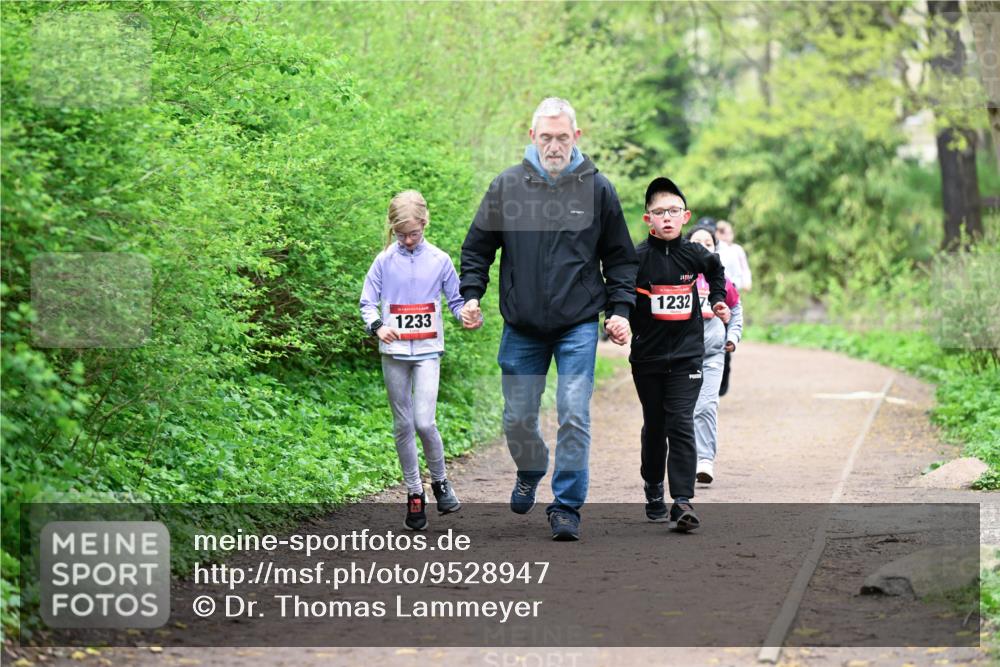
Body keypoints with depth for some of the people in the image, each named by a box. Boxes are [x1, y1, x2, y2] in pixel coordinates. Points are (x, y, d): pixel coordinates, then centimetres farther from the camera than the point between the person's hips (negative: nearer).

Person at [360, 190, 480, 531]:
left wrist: (469, 317, -14)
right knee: (403, 425, 6)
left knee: (424, 422, -14)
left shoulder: (439, 260, 1)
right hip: (394, 352, 2)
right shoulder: (384, 261, 1)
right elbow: (367, 302, 3)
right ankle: (414, 494, 17)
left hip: (428, 350, -1)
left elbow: (456, 300, 8)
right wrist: (377, 326, -17)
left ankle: (440, 482, 9)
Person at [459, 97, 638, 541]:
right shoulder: (506, 186, 2)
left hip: (579, 326, -2)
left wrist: (619, 309, -1)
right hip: (521, 329, 2)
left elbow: (620, 258, 9)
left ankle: (567, 506, 2)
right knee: (518, 418, 8)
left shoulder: (597, 189, 1)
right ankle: (530, 473, 38)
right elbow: (477, 247, 10)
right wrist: (471, 295, -2)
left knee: (574, 416, -9)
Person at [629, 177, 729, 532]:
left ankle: (682, 502, -15)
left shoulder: (694, 254, 0)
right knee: (654, 426, 12)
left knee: (681, 425, -10)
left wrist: (718, 300, 16)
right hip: (648, 356, 0)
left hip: (687, 354, 0)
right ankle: (653, 491, 30)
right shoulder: (638, 258, -9)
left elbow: (716, 269, 24)